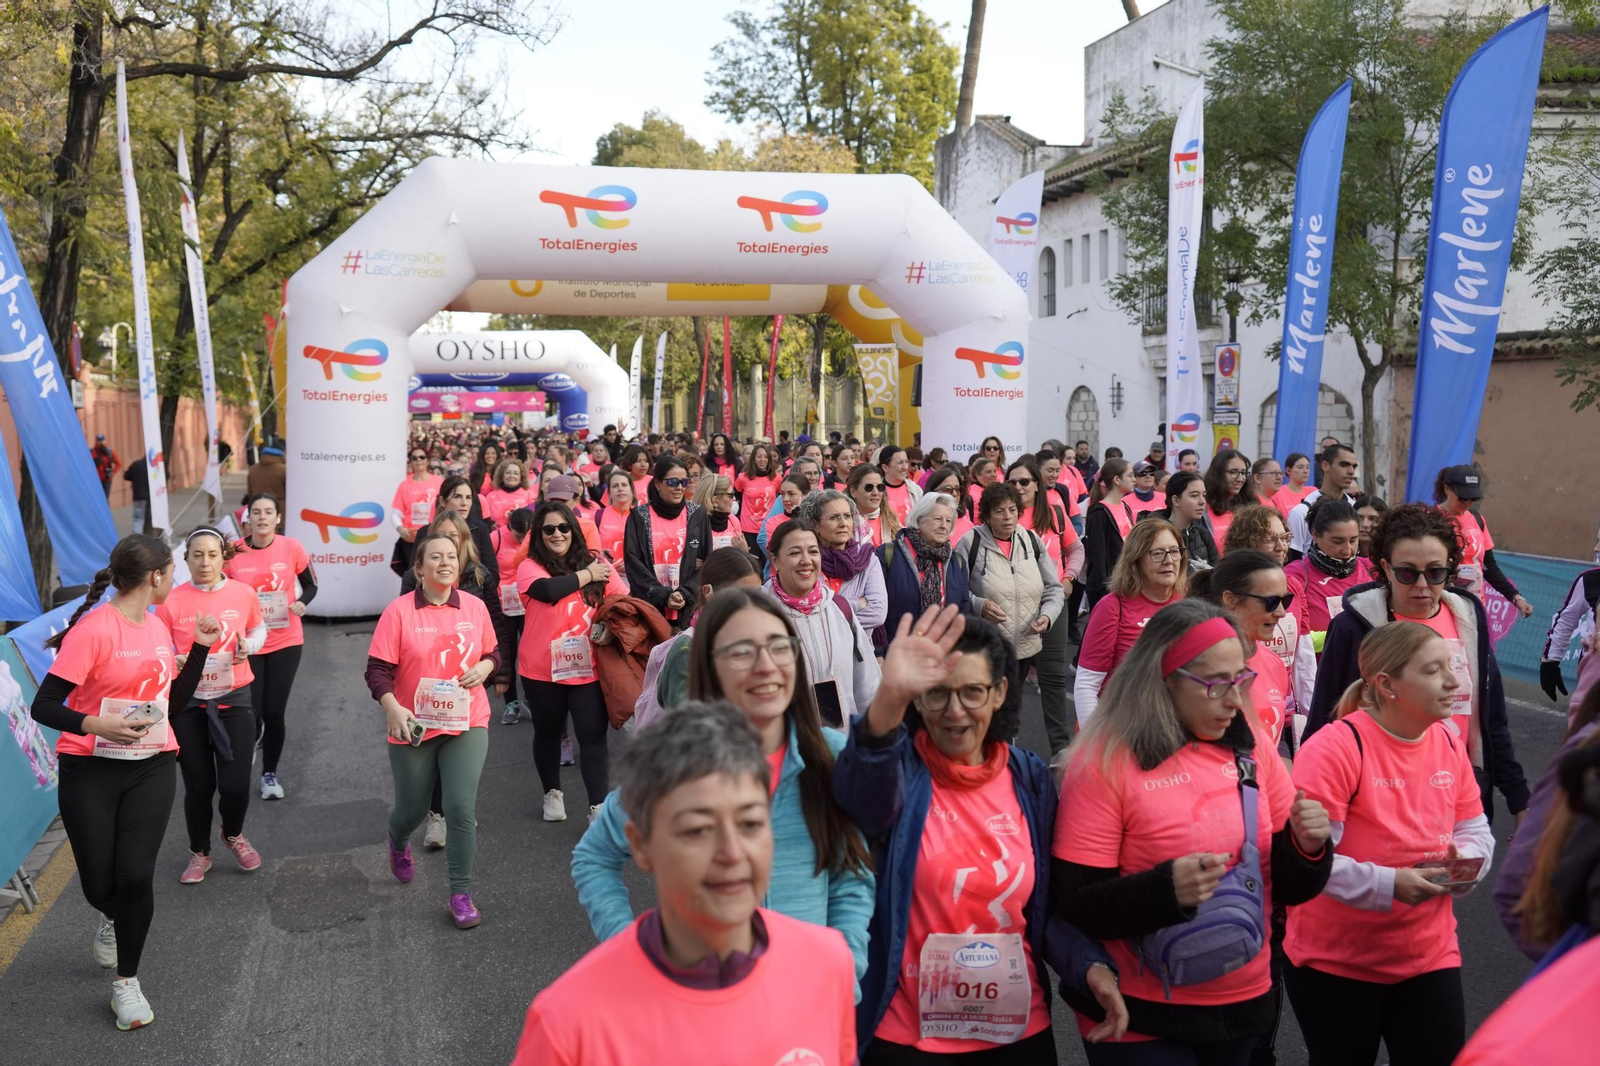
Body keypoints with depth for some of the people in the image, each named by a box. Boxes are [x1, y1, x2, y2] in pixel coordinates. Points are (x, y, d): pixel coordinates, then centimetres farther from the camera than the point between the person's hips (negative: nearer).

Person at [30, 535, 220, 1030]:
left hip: (151, 769, 4)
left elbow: (176, 703, 15)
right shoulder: (93, 629, -15)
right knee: (99, 885, 3)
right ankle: (111, 916, 41)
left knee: (135, 875, -9)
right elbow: (43, 706, -15)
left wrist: (200, 648, 7)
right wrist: (96, 725, -32)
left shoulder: (158, 627, 6)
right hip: (90, 772, -4)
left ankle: (126, 982, 10)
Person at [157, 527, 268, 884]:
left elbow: (259, 628, 13)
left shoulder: (243, 593, -4)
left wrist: (249, 646, -8)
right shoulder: (172, 601, -8)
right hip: (188, 702, 0)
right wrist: (174, 661, -21)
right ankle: (199, 852, 31)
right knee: (198, 785, 6)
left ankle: (233, 835, 31)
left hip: (234, 698, 1)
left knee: (236, 784, -2)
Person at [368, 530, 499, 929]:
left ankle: (461, 894, 3)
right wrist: (392, 708, -26)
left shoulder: (475, 607, -1)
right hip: (414, 727, -1)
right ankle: (398, 843, 52)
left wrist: (484, 668, -10)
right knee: (413, 808, 14)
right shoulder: (399, 612, -10)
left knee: (462, 808, -10)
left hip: (466, 723, 1)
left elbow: (493, 653, 12)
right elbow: (378, 670, -11)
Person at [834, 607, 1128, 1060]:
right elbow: (864, 791, -36)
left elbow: (1047, 905, 8)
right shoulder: (899, 769, -10)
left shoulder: (1030, 777, 2)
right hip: (906, 1035, -3)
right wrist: (889, 698, -54)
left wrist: (1090, 965, -10)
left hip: (1018, 1029, 4)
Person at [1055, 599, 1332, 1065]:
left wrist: (1306, 847, -13)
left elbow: (1286, 886, 7)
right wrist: (1165, 889, -30)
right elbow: (1075, 906, -16)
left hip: (1244, 1002, 5)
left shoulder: (1250, 745, 1)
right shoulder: (1106, 760, -14)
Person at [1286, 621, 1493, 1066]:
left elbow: (1474, 830, 11)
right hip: (1334, 962, -5)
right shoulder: (1334, 747, -20)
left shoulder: (1449, 744, 2)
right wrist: (1388, 885, -28)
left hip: (1430, 957, 6)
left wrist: (1466, 859, -12)